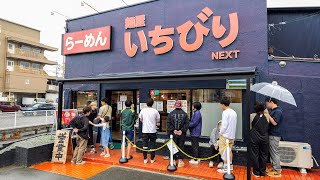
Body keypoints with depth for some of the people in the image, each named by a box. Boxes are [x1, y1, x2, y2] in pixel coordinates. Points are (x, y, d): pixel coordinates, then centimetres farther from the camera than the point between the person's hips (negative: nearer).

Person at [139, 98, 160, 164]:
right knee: (152, 145, 10)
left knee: (145, 145, 10)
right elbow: (158, 120, 0)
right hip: (153, 130, -1)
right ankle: (152, 159, 19)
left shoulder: (143, 110, -5)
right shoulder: (155, 111, -9)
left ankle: (145, 159, 18)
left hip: (145, 130, 1)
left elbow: (141, 119, 5)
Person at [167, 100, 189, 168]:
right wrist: (182, 130, -7)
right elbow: (187, 124, -8)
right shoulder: (184, 114, -5)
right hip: (182, 134, 0)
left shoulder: (171, 114, -4)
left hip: (173, 134, 0)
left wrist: (173, 130, -7)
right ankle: (180, 161, 12)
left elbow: (168, 124, -7)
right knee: (181, 147, 10)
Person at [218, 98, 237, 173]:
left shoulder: (225, 112, -17)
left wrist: (221, 132, -6)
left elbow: (224, 125, -20)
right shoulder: (234, 112, 8)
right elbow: (234, 124, 12)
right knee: (229, 150, 19)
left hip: (225, 135, -8)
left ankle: (225, 168, 6)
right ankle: (230, 165, 28)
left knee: (224, 151, 1)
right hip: (232, 135, 8)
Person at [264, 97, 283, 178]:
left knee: (275, 152, -1)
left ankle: (277, 171, 9)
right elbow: (269, 120, 15)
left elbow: (274, 123, -23)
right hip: (272, 134, 9)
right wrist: (267, 114, 1)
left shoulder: (278, 111, -17)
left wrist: (267, 114, -19)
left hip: (275, 135, -9)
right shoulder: (272, 110, 10)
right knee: (272, 152, 16)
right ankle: (274, 168, 28)